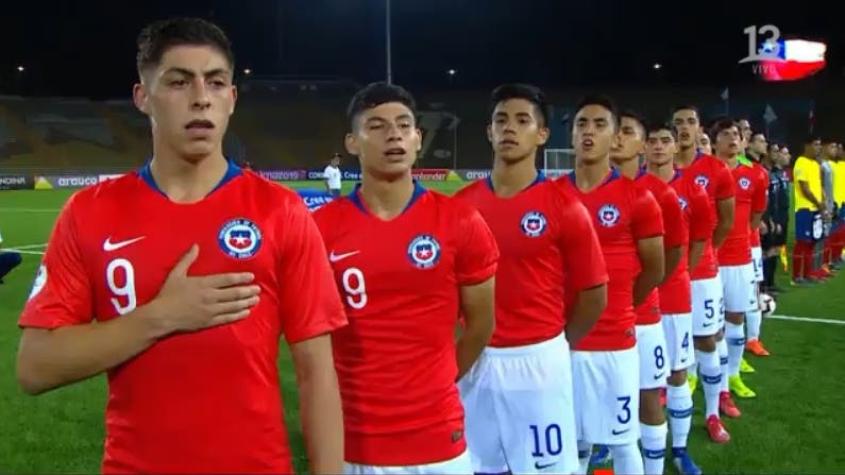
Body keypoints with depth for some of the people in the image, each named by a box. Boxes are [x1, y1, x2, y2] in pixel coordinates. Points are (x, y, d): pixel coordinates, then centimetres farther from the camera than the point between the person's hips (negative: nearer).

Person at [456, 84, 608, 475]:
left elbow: (593, 295, -1)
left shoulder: (564, 207, -8)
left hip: (538, 360, -3)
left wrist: (559, 344, 6)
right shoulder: (462, 203, 2)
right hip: (475, 360, 3)